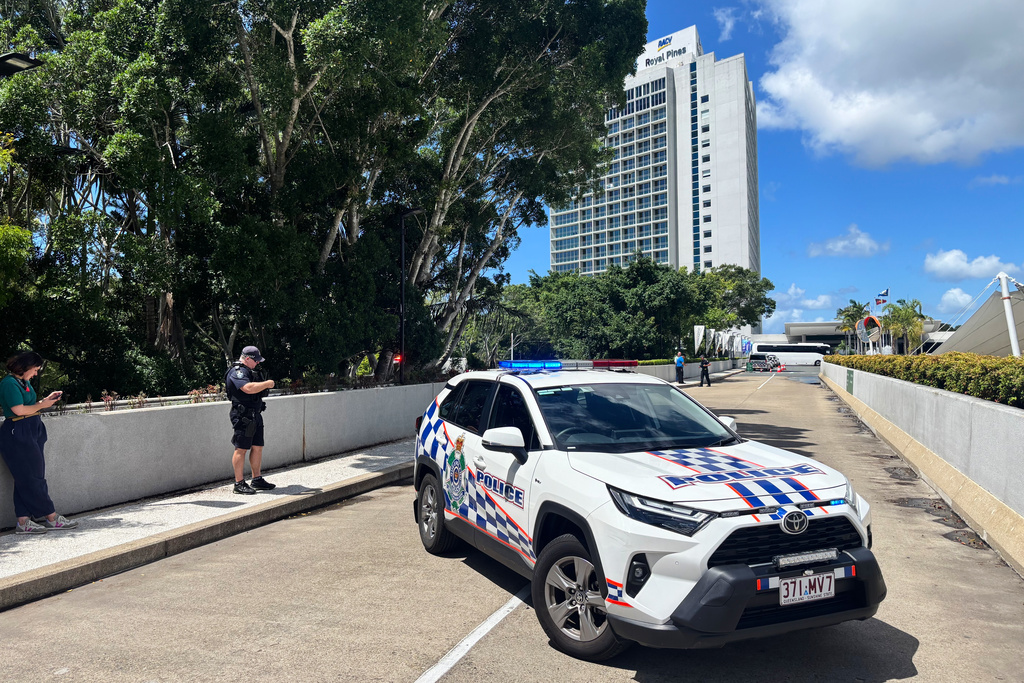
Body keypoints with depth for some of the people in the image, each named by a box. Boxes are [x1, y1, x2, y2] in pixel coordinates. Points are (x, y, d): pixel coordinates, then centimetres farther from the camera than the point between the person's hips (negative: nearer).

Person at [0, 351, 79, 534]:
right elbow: (19, 410, -20)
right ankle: (52, 518, 2)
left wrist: (48, 399, 10)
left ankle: (24, 522, 11)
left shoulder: (25, 382, 16)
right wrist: (42, 405, -8)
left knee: (26, 478, 8)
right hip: (18, 434, -10)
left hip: (30, 432, 10)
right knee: (33, 477, -3)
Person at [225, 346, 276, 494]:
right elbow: (249, 388, -28)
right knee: (241, 449, -4)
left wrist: (265, 386, 11)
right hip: (243, 416, -10)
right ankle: (239, 483, 1)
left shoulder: (249, 371, 20)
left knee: (257, 447, 11)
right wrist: (267, 383, -17)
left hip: (255, 415, 10)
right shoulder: (237, 372, -13)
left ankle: (257, 480, 20)